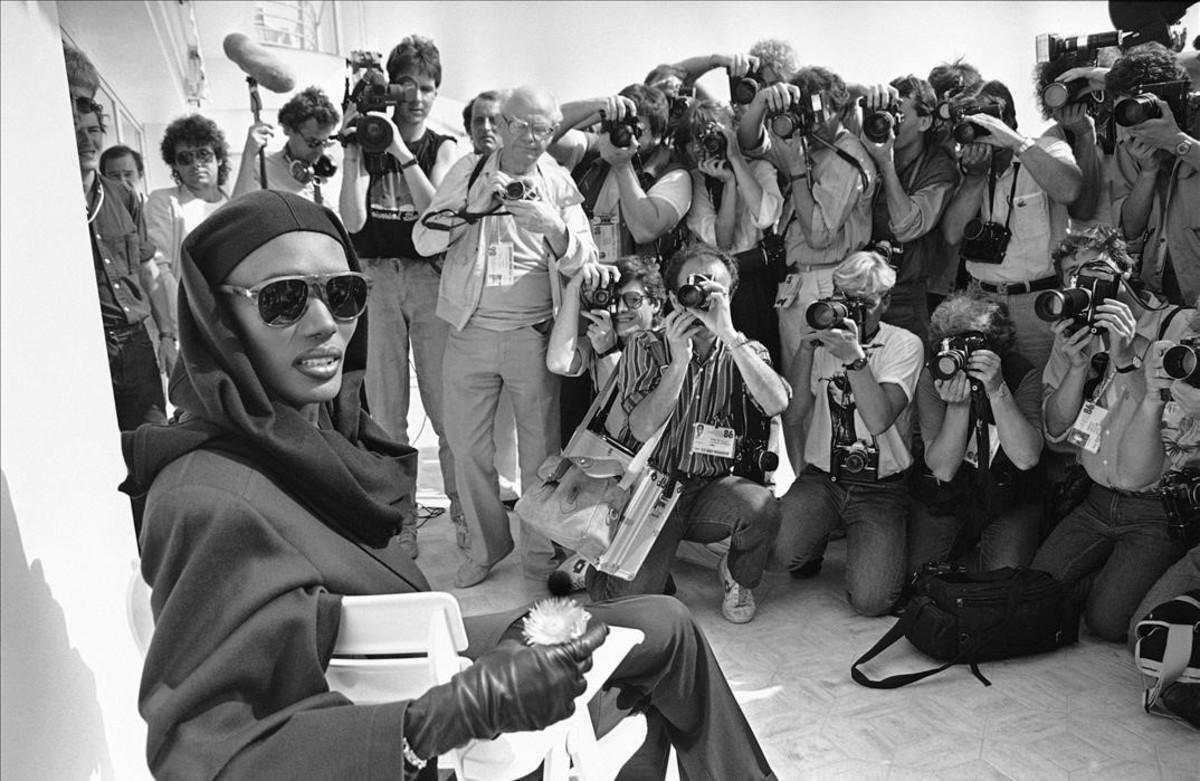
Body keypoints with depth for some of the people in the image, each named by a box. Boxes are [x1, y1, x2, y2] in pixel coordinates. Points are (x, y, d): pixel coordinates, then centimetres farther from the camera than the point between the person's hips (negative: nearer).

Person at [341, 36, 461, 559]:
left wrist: (401, 151, -15)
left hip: (430, 280, -1)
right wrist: (353, 150, -10)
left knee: (447, 406, 1)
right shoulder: (367, 147, 7)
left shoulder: (444, 149, 7)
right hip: (375, 283, 1)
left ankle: (464, 511, 17)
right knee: (384, 412, 3)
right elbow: (353, 221, -6)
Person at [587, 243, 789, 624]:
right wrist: (680, 358, -25)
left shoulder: (744, 351, 2)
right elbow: (642, 428, -17)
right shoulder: (645, 348, -3)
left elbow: (776, 404, -20)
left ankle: (738, 578, 3)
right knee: (635, 592, -18)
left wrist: (729, 335, -26)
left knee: (761, 504, -31)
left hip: (713, 490, 2)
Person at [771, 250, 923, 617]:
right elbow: (792, 416, -3)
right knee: (777, 552, -25)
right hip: (821, 477, 2)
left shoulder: (904, 345, -1)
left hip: (881, 487, -2)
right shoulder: (822, 338, 8)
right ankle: (815, 539, 12)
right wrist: (806, 350, -12)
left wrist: (854, 357, -27)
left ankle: (874, 546, 17)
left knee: (871, 599, -19)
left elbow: (879, 420, -18)